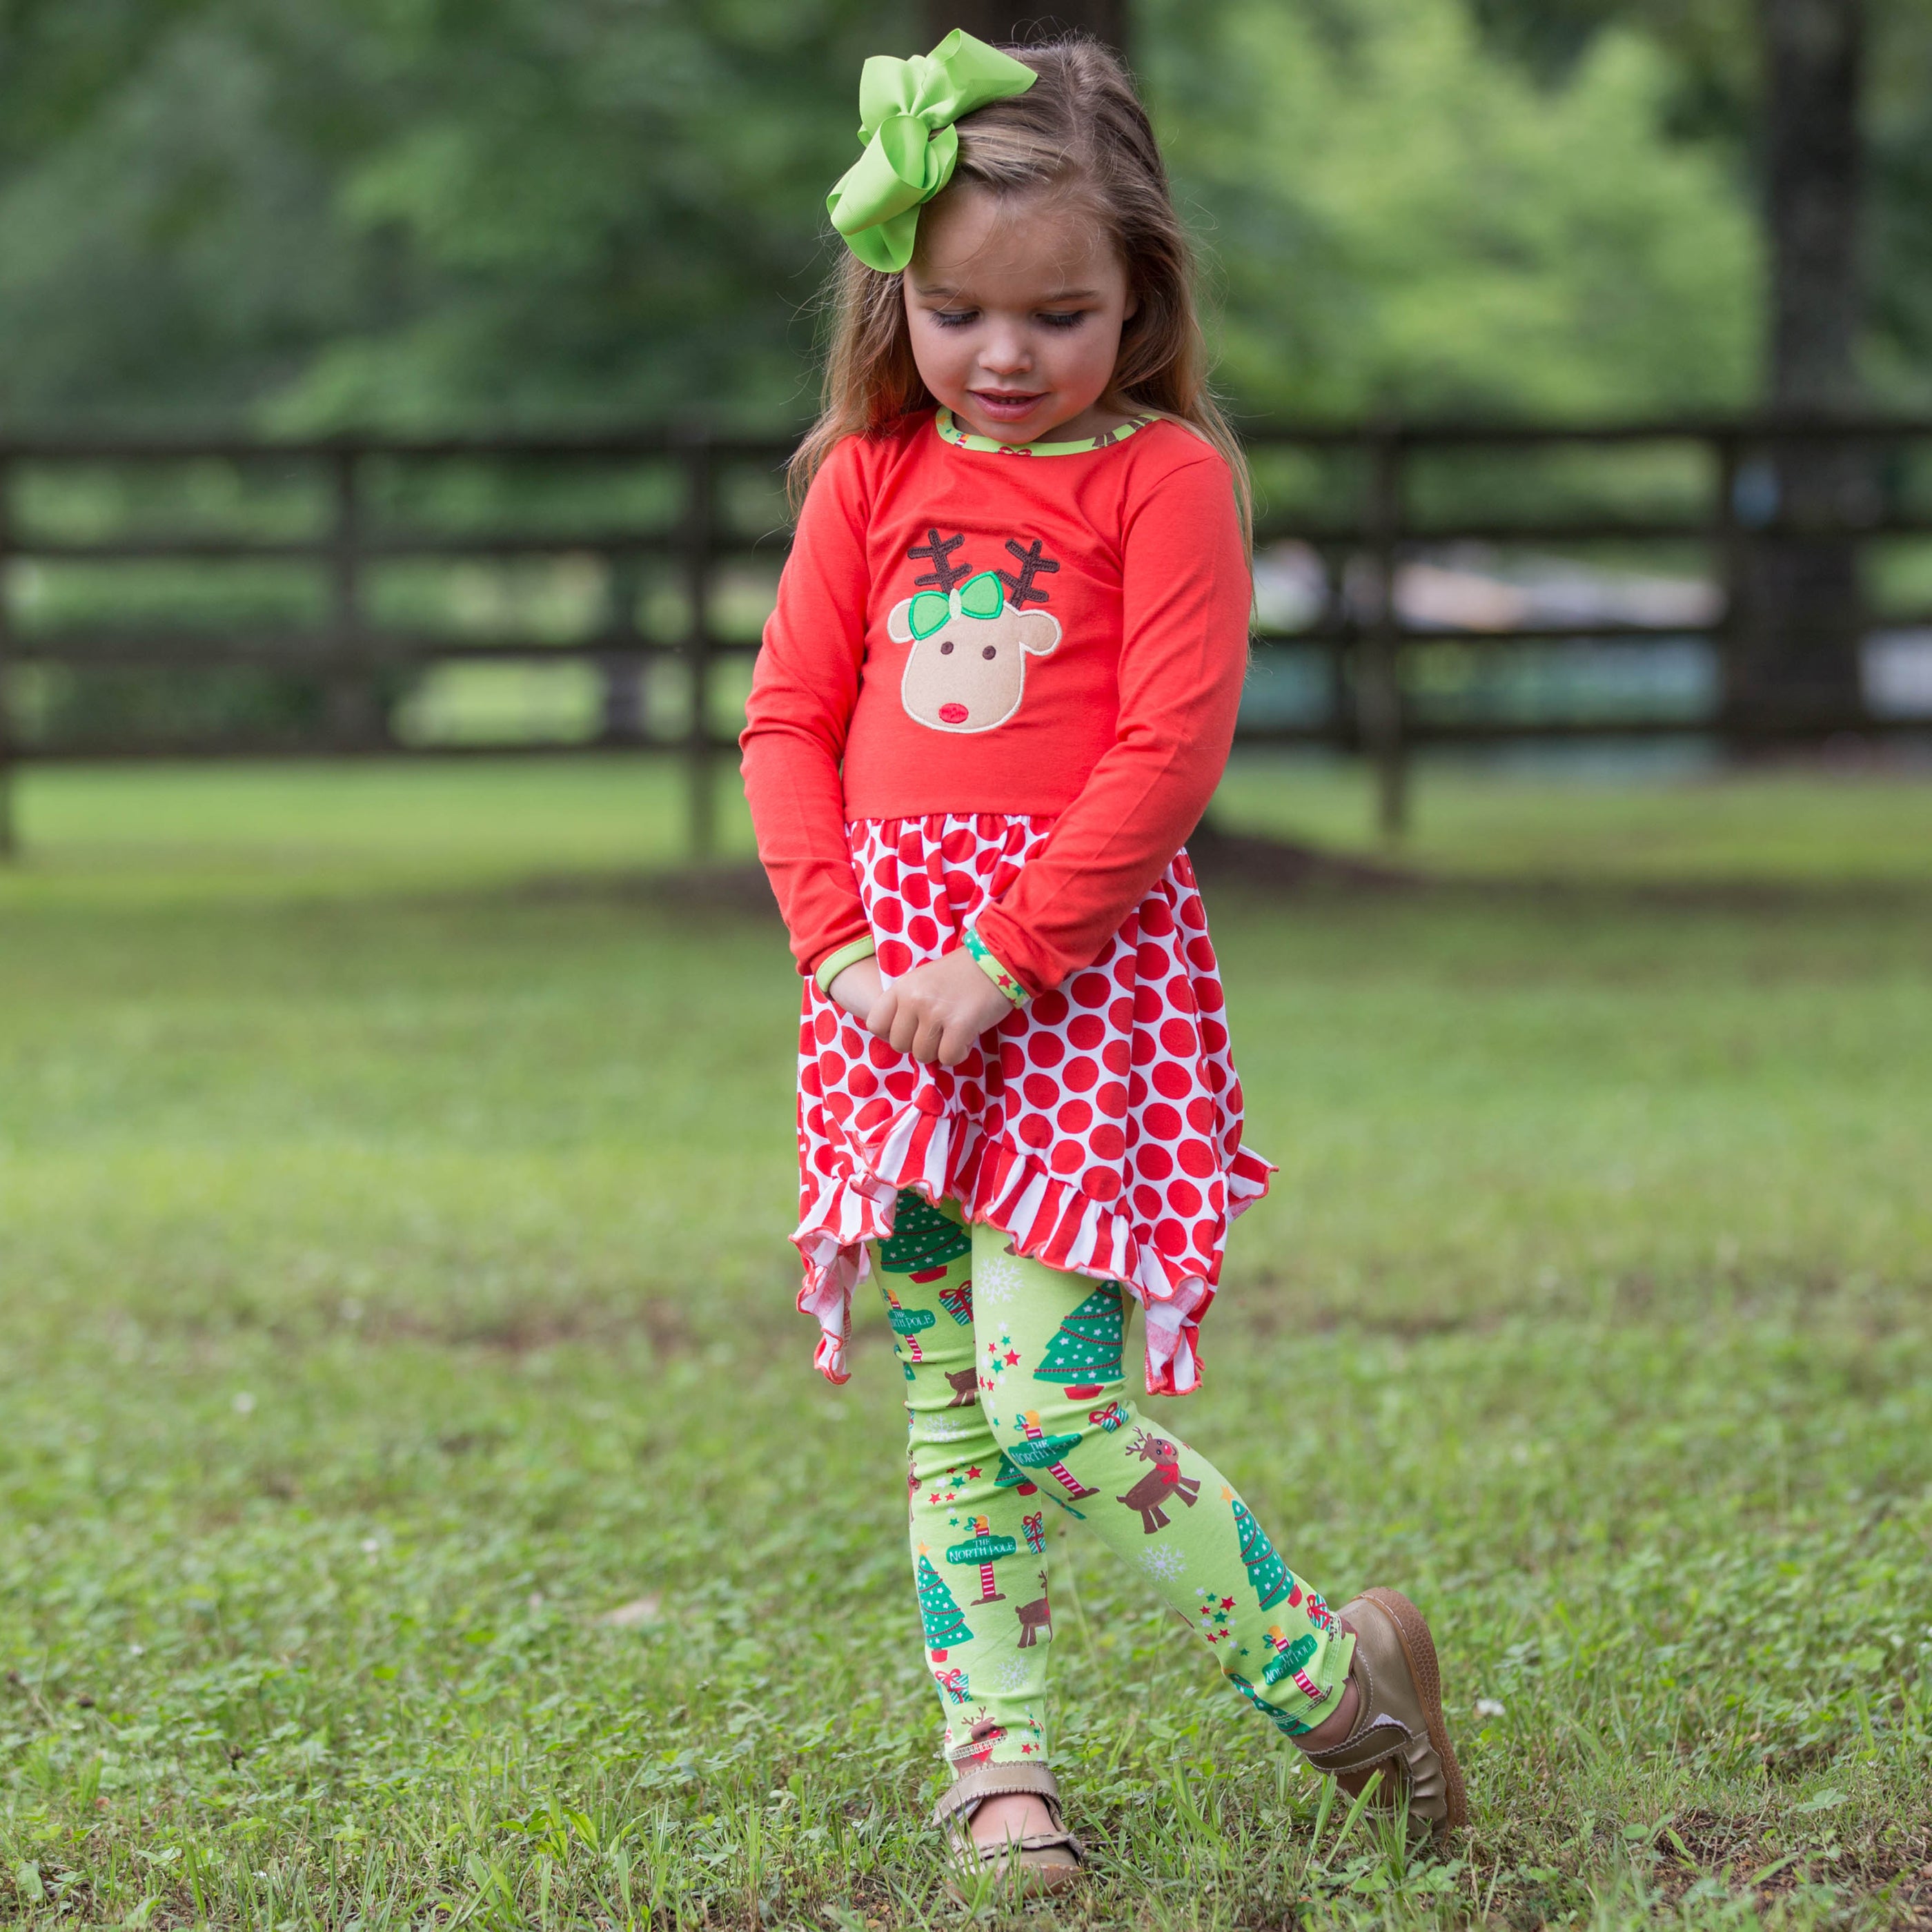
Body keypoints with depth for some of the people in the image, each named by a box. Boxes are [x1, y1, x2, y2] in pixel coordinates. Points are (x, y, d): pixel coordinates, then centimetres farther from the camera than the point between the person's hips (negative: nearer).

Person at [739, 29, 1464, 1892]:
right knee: (948, 1414, 6)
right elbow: (791, 718, 9)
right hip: (894, 974, 5)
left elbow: (1168, 752, -11)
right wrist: (845, 944, -5)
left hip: (1084, 963, -5)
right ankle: (992, 1758, 12)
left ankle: (1327, 1668, 3)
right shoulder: (872, 475, 11)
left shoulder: (1166, 477, -3)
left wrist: (1000, 962, -15)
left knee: (1052, 1400, -13)